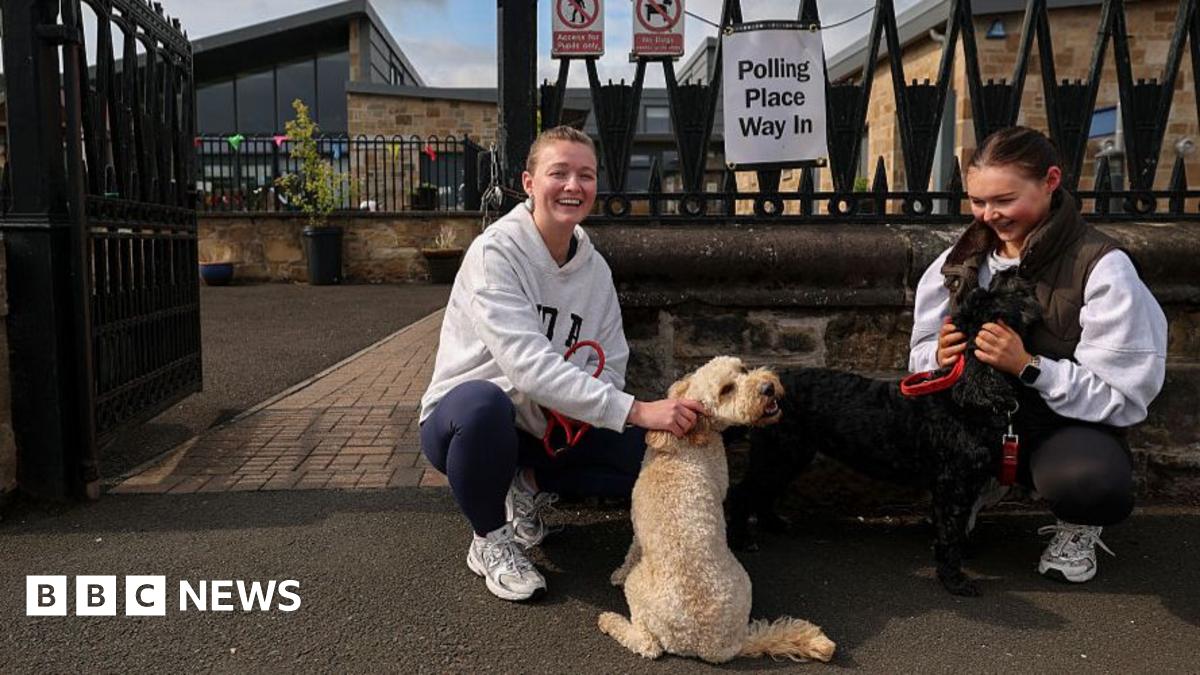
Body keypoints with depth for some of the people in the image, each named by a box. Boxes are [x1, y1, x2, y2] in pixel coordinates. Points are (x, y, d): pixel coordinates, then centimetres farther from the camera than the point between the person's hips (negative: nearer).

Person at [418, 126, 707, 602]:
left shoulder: (595, 269, -1)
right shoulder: (495, 252, -22)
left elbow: (612, 364, 1)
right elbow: (528, 364, -34)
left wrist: (577, 407, -21)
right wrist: (635, 410, -40)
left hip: (544, 427, 5)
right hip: (463, 416, -5)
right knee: (486, 403, -41)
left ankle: (531, 485, 9)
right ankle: (489, 539, -12)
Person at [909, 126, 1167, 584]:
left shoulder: (1102, 267, -14)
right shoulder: (963, 257, 0)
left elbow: (1123, 392, -16)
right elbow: (922, 351, 3)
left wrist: (1028, 367, -30)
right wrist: (939, 356, -22)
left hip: (1069, 423, -3)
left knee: (1094, 484, -38)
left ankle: (1076, 527, 4)